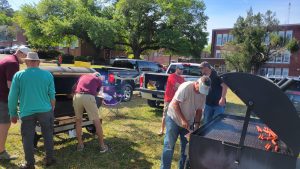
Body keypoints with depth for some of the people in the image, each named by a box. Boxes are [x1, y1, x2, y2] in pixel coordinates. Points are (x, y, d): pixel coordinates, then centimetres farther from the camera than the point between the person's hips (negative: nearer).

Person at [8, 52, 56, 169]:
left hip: (27, 112, -1)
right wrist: (52, 109, 17)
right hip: (45, 110, 1)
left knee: (28, 138, 11)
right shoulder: (47, 75, -1)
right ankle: (49, 159, 24)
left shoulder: (18, 75, -2)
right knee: (48, 135, 15)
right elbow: (52, 95, 3)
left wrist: (13, 113, 10)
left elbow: (12, 97, 0)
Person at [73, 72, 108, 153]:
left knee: (78, 121, 20)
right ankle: (102, 146, 14)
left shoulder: (83, 76, 32)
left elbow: (74, 87, 39)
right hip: (88, 97, -3)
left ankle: (80, 144, 26)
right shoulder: (99, 80, 24)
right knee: (97, 121, 7)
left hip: (77, 96, 3)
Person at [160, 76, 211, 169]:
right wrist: (183, 120, -26)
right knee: (169, 145, -2)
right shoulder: (185, 87, -24)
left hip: (188, 122, 6)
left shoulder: (203, 94, -3)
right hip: (174, 119, -6)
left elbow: (199, 110, 6)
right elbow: (175, 103, -24)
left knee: (186, 146, 11)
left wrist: (197, 124, -6)